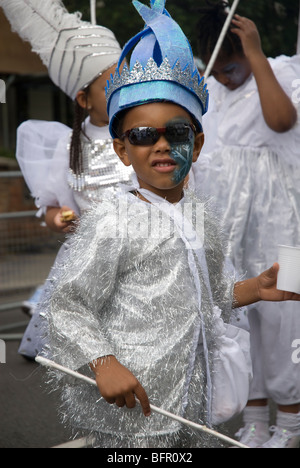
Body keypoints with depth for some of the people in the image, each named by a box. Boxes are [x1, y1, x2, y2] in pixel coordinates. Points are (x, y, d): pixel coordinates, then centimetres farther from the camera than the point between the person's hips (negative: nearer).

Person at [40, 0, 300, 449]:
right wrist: (103, 364, -25)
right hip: (133, 400, -6)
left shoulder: (203, 218, 6)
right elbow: (65, 304, -15)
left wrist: (255, 289, 6)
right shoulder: (112, 222, -16)